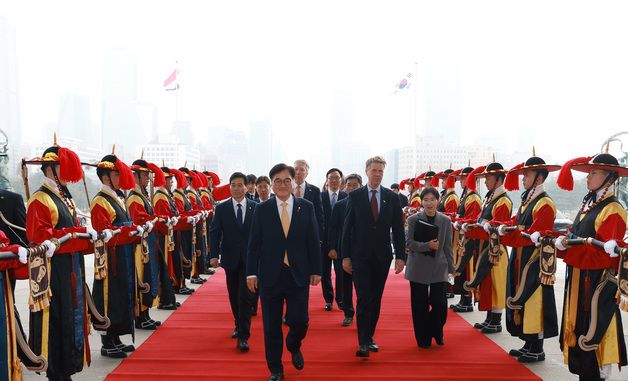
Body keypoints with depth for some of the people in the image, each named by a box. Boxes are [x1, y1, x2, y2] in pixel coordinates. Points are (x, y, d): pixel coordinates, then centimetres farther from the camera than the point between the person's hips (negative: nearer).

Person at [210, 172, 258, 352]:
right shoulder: (221, 208, 0)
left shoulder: (256, 208, -1)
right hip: (230, 258, 2)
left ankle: (243, 336, -2)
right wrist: (214, 255, -11)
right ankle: (239, 325, 35)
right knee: (234, 296, 14)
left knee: (245, 297, -6)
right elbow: (214, 233, -1)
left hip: (250, 259, -2)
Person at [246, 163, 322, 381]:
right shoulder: (262, 209, 1)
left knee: (299, 321, 0)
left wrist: (316, 270, 1)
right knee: (271, 326, 6)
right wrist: (251, 273, -4)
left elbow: (313, 241, 3)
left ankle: (293, 346, 35)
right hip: (270, 274, 0)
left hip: (298, 274, 0)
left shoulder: (306, 207, 2)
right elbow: (254, 244, 1)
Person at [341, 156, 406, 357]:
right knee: (364, 299, -7)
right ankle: (363, 342, -4)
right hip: (360, 256, -2)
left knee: (376, 299, 9)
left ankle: (370, 336, 23)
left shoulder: (392, 197, 4)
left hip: (382, 257, 2)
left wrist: (400, 256, -1)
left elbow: (398, 229, 5)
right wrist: (345, 256, -4)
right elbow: (347, 227, 0)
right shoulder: (355, 196, 0)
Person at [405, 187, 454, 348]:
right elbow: (408, 243, -7)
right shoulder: (413, 219, -2)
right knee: (420, 306, 4)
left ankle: (437, 333, 25)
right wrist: (427, 246, -21)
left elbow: (448, 246, 6)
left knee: (440, 304, -3)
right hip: (418, 268, -1)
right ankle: (423, 339, 20)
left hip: (439, 268, 1)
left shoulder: (445, 220, 3)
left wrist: (451, 269, 3)